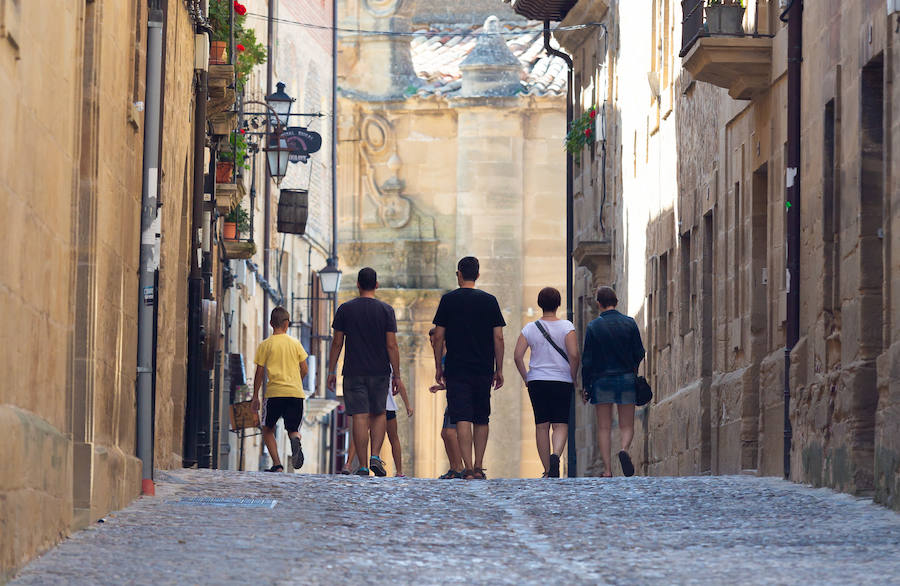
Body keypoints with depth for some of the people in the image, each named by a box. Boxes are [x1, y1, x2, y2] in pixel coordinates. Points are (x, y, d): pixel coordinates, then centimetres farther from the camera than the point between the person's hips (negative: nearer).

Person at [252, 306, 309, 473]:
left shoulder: (265, 345, 2)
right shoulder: (295, 344, 7)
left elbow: (260, 372, 2)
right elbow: (305, 369, 9)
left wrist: (255, 396, 11)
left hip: (275, 392, -2)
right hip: (296, 392, 2)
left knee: (268, 429, 13)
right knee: (293, 429, 12)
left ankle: (277, 464, -4)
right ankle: (295, 441, -27)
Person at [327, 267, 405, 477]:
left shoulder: (345, 309, 1)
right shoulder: (386, 310, -1)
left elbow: (337, 343, 1)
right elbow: (392, 345, -4)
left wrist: (332, 371, 9)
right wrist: (397, 376, 0)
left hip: (354, 373, 0)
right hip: (379, 372, 0)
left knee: (360, 417, -2)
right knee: (378, 414, 15)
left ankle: (363, 466, -4)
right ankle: (375, 457, -2)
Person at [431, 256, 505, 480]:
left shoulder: (448, 300, -1)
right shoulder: (490, 301, 3)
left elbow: (438, 337, 0)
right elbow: (498, 338, 2)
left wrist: (438, 367, 9)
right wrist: (499, 370, 8)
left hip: (456, 370, -2)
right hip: (484, 369, 2)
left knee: (462, 419, -7)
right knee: (481, 419, 14)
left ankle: (468, 468, -17)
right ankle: (479, 467, 14)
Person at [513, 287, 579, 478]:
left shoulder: (530, 328, 2)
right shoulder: (567, 327, -4)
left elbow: (517, 356, -3)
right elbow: (573, 355, -13)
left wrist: (526, 378, 8)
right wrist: (573, 379, 0)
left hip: (537, 381, 2)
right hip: (562, 382, -2)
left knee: (541, 426, 7)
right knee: (560, 425, 2)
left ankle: (547, 470, 8)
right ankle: (556, 455, -26)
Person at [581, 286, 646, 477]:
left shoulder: (593, 327, -4)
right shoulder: (629, 323, 0)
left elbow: (587, 360, -4)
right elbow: (639, 353, 3)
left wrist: (586, 385, 4)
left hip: (602, 380, -1)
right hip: (626, 379, 1)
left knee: (604, 427, 4)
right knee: (627, 426, 8)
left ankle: (607, 469, -3)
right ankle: (624, 449, -23)